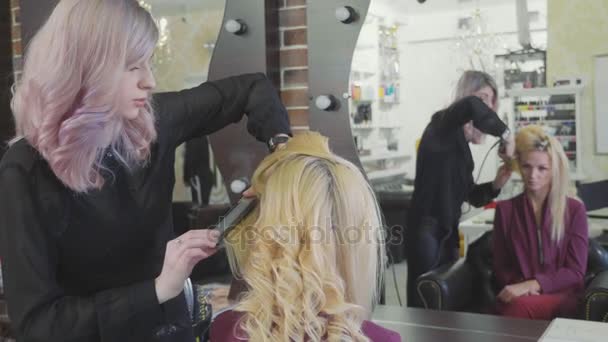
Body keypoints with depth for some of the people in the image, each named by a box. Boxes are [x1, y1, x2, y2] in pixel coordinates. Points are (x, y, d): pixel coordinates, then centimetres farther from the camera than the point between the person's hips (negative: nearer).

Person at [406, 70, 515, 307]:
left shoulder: (462, 144, 16)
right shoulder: (443, 125, -7)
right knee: (424, 303, -4)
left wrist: (495, 185, 1)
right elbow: (471, 107, -31)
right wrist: (505, 135, -22)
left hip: (448, 233, 8)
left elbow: (470, 196, 18)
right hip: (426, 231, -8)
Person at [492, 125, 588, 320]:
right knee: (513, 306, -36)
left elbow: (576, 273, -2)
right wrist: (520, 285, -12)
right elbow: (501, 268, 11)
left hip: (562, 296, -1)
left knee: (520, 306, -35)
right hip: (517, 294, 2)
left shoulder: (575, 210, 5)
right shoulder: (505, 209, 9)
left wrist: (531, 285, -17)